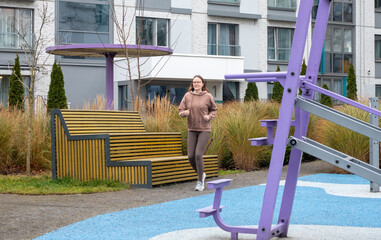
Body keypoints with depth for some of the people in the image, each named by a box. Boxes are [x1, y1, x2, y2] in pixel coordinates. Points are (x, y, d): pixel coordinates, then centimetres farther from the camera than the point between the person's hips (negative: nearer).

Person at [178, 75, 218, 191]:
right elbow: (180, 111, 3)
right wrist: (185, 112, -20)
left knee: (198, 155, -14)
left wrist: (209, 117, -11)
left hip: (204, 130, -3)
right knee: (191, 156, -1)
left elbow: (214, 110, 9)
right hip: (192, 130, 3)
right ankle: (201, 174, 27)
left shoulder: (208, 96, -4)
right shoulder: (187, 96, 1)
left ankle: (200, 182, 1)